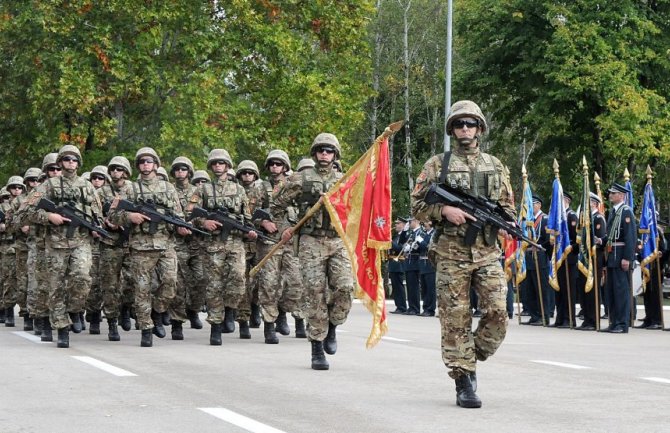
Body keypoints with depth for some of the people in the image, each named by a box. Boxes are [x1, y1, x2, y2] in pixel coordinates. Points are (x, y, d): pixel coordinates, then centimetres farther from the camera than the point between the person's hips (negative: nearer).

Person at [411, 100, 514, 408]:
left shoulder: (495, 165, 14)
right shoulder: (437, 164, 6)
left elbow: (508, 206, 18)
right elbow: (417, 204, 3)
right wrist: (444, 210, -14)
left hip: (488, 252, 2)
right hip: (450, 253, -2)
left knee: (497, 314, -7)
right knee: (456, 319, -2)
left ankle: (471, 360, 16)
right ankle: (463, 381, 4)